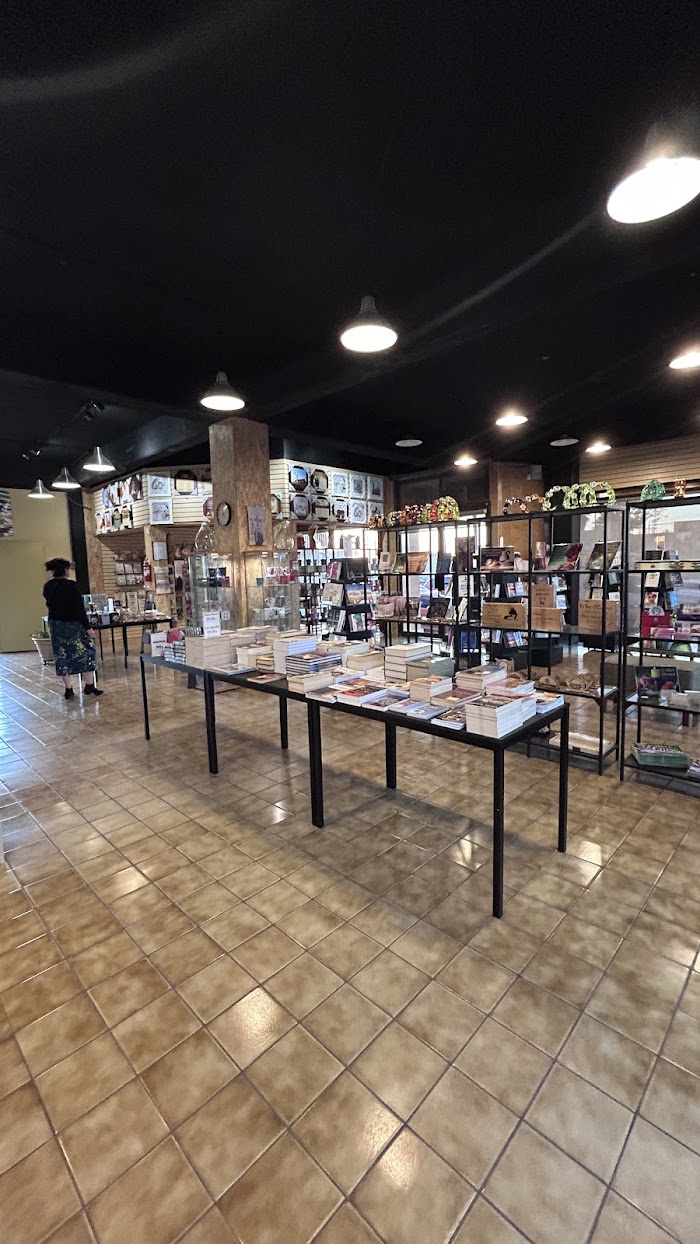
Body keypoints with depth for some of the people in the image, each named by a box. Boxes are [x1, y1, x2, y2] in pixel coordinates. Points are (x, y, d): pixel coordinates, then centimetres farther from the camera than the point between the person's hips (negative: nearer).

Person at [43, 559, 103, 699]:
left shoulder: (47, 586, 2)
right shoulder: (71, 585, -16)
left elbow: (50, 604, 15)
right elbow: (79, 609, -17)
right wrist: (88, 627, -13)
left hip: (55, 625, 6)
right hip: (73, 624, -6)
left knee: (62, 656, 10)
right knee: (87, 652, 8)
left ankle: (68, 690, 13)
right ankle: (89, 686, 8)